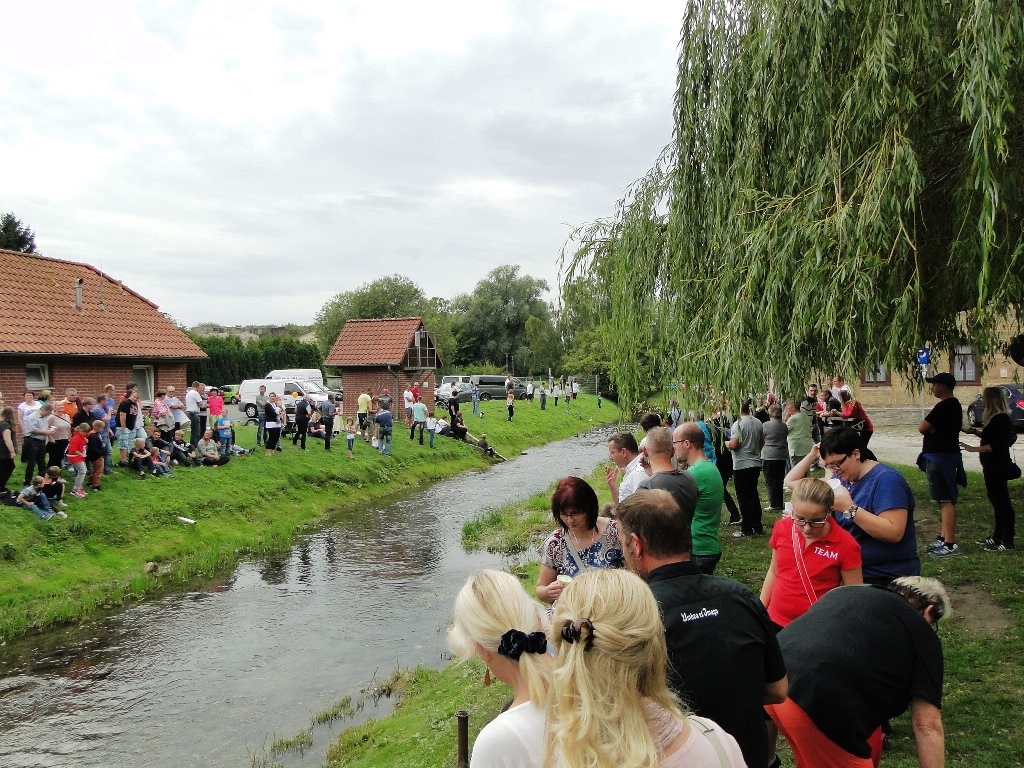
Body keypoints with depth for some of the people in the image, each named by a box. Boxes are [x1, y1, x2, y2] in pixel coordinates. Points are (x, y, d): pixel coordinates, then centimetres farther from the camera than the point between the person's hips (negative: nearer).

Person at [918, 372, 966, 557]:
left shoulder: (944, 406, -19)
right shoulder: (954, 405, 15)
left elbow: (922, 428, -19)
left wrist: (928, 426, 0)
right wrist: (931, 427, 1)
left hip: (941, 457, -11)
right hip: (946, 454, 11)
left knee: (946, 500, -10)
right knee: (945, 500, 16)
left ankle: (950, 544, -9)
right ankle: (945, 537, 24)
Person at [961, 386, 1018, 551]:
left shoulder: (1001, 419, -18)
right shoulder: (997, 418, 12)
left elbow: (997, 445, -24)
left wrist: (973, 449, -23)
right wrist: (975, 431, 9)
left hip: (998, 467, -10)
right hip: (993, 467, 10)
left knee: (1001, 501, -4)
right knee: (997, 500, 16)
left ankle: (1007, 542, 2)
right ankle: (998, 537, 26)